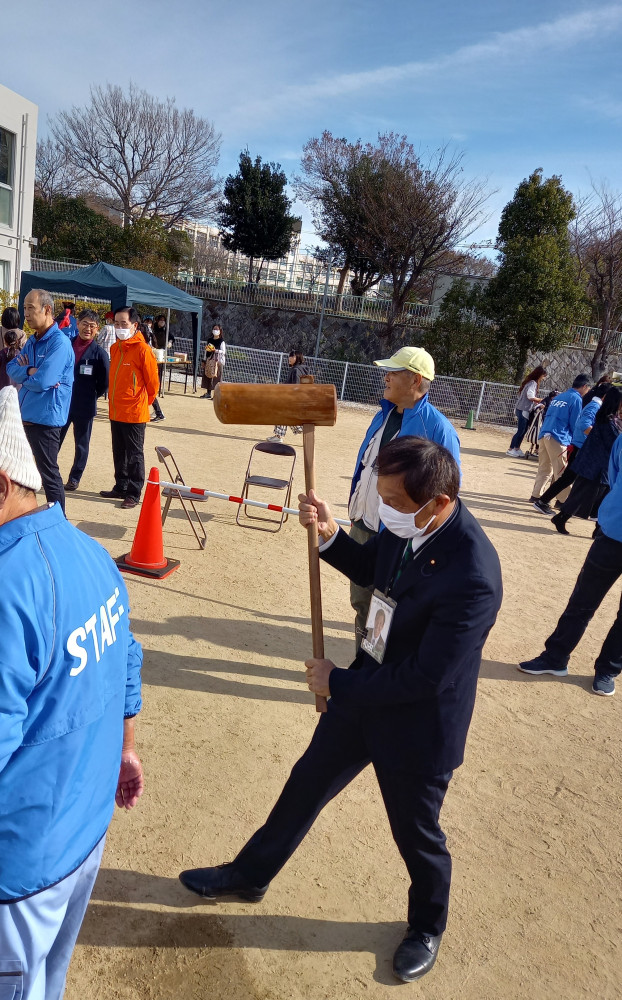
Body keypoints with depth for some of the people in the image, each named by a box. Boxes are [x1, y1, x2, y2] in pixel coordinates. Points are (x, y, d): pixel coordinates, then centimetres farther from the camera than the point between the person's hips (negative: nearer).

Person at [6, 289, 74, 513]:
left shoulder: (59, 342, -16)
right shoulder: (32, 341, 12)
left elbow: (43, 381, -23)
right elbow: (11, 368, 6)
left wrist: (23, 374, -3)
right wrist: (29, 371, -14)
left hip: (45, 418, -9)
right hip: (25, 415, 9)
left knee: (48, 474, 1)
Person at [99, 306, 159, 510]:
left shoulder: (142, 350, -13)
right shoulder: (115, 348, 11)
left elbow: (152, 381, -6)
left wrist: (145, 402, 5)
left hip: (134, 413, -7)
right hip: (115, 411, 8)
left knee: (134, 455, 2)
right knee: (119, 452, 16)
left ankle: (134, 493, 10)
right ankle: (121, 487, 29)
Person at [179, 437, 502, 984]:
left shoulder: (472, 577, -35)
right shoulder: (406, 526, -13)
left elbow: (425, 677, -29)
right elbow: (372, 569, 7)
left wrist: (338, 682, -16)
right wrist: (329, 534, -12)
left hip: (417, 725, -7)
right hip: (366, 691, 7)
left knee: (416, 833, 19)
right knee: (306, 784, 23)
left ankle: (427, 926, 52)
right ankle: (250, 874, 49)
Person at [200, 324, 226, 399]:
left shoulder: (221, 341, -4)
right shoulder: (209, 340, 14)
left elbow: (223, 351, -10)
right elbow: (206, 350, 17)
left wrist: (215, 350, -22)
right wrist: (205, 360, 14)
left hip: (217, 361, -6)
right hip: (209, 361, 6)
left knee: (216, 377, -7)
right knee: (207, 376, 6)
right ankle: (208, 393, 13)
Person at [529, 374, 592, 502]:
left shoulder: (559, 396, 20)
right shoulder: (576, 399, -4)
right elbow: (575, 424, -6)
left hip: (543, 435, 8)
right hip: (558, 439, -8)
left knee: (544, 469, 15)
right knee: (562, 472, -2)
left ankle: (536, 495, 17)